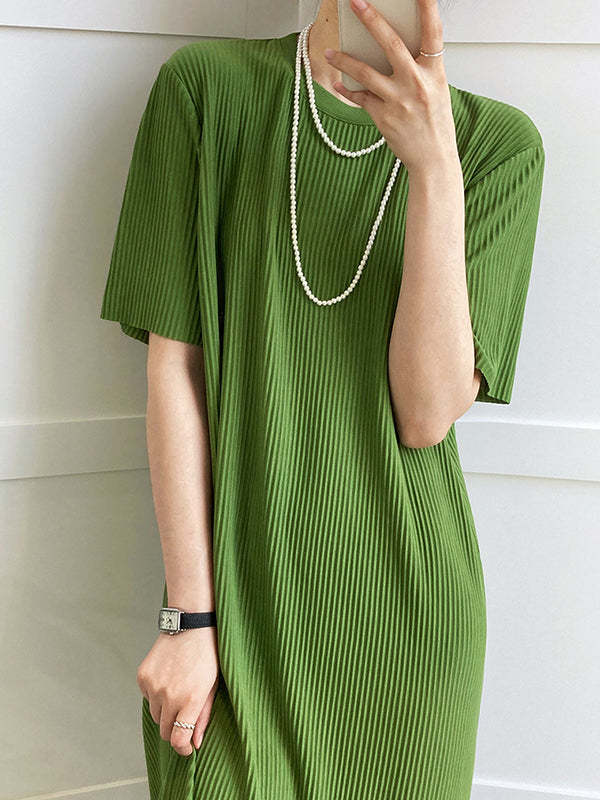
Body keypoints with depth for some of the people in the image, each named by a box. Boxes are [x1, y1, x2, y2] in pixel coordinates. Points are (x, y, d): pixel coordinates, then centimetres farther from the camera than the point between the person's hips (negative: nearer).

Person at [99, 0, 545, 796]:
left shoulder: (498, 142, -4)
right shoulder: (206, 87, -5)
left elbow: (428, 415, -12)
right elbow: (174, 366, -7)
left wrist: (436, 166, -21)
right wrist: (189, 616, -8)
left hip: (405, 609, 1)